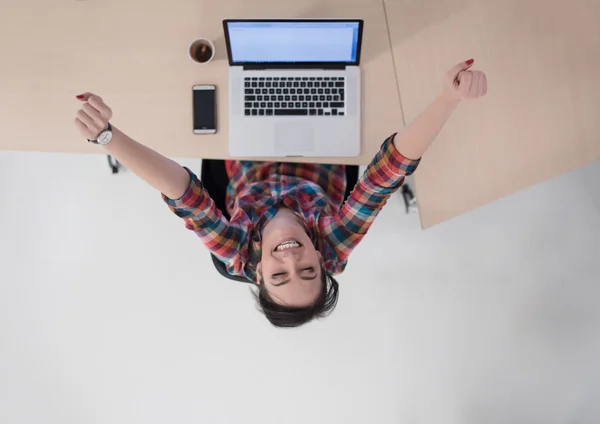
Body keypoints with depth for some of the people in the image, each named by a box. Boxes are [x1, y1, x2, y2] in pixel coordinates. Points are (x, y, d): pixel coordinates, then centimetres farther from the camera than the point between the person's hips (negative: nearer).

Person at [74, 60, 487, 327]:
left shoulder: (238, 255, -41)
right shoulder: (335, 248, -41)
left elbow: (182, 194, -53)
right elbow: (392, 168, -53)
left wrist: (109, 137, -65)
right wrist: (451, 97, -64)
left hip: (252, 155, 0)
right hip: (319, 148, 1)